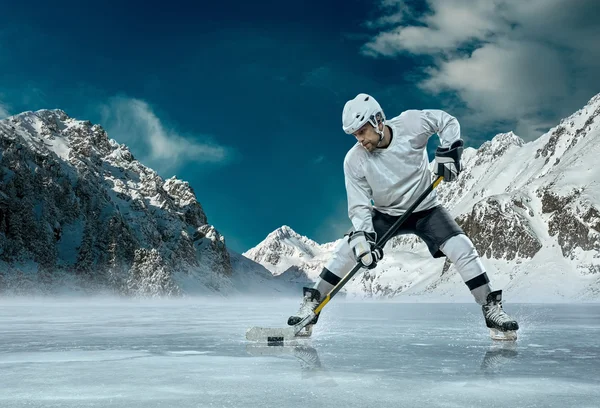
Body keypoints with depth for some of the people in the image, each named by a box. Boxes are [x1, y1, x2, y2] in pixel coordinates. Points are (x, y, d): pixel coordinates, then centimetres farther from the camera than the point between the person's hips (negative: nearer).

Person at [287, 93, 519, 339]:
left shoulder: (411, 124, -22)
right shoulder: (354, 160, -19)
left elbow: (447, 122, -5)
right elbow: (359, 206, -16)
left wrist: (448, 152, -18)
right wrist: (362, 237, -29)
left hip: (426, 210, -1)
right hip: (385, 215, 1)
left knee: (463, 249, -17)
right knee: (346, 250, -12)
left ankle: (492, 309, -2)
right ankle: (311, 304, 3)